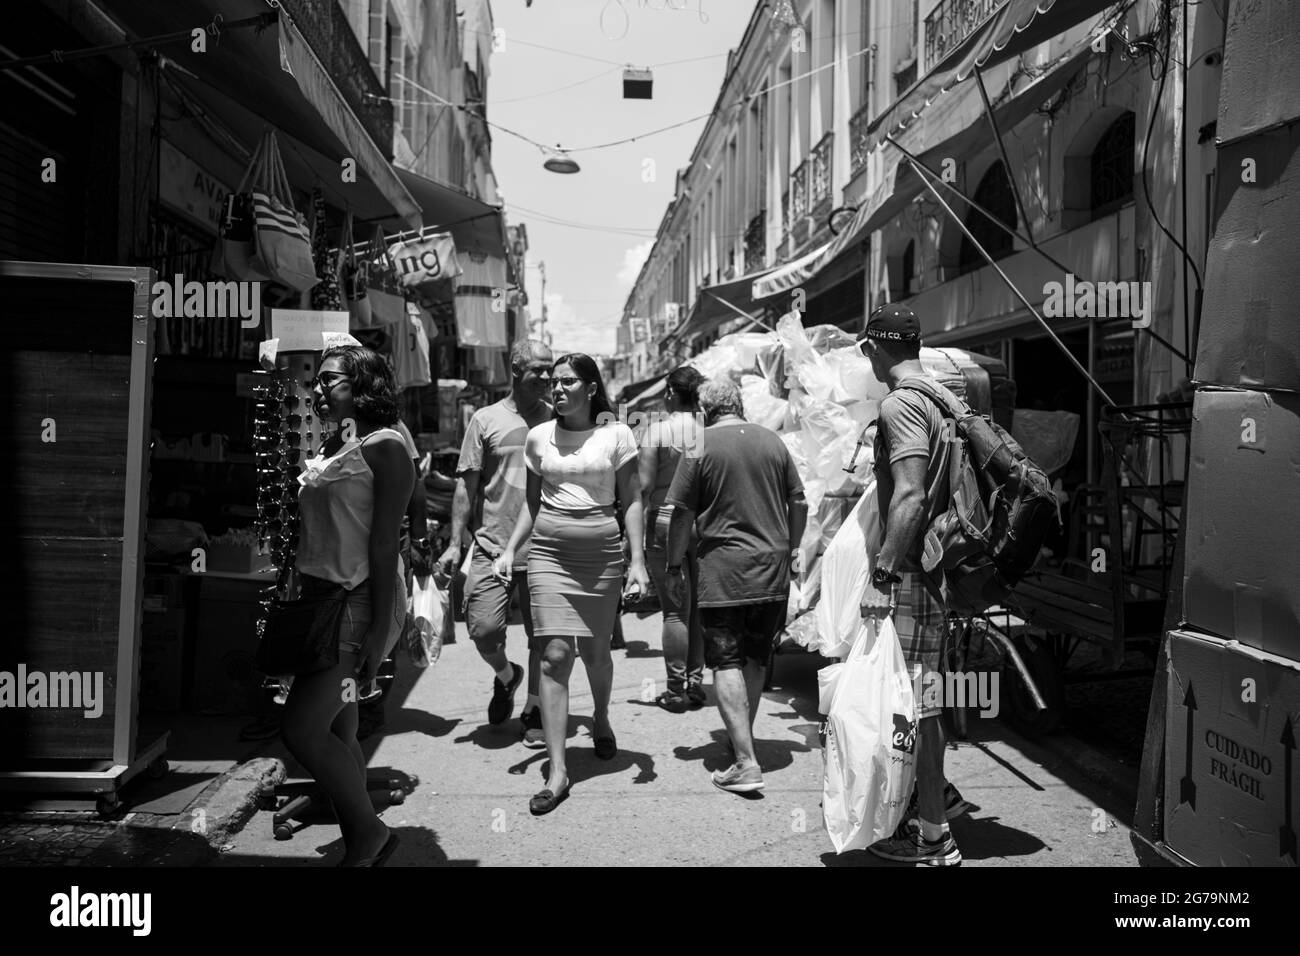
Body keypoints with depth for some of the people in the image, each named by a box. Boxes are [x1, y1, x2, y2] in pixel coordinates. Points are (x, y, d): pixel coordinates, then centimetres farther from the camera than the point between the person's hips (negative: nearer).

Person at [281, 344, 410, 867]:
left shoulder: (383, 446, -8)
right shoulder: (330, 448, 17)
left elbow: (384, 540, -15)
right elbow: (317, 536, 17)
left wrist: (380, 627, -19)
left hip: (359, 601, -8)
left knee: (302, 730, -11)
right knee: (337, 734, 10)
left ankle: (368, 832, 7)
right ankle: (362, 844, 21)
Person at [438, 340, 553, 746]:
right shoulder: (486, 420, 2)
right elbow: (467, 485, 3)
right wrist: (455, 542, -2)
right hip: (492, 544, -1)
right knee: (484, 628, -9)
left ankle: (533, 710, 25)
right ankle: (505, 675, 24)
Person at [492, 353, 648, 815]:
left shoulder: (616, 435, 0)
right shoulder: (538, 437, 7)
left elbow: (631, 500, 0)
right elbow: (532, 502, 15)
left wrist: (637, 560, -7)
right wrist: (509, 550, 5)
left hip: (602, 552, -1)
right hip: (549, 552, 1)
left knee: (595, 652, 9)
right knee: (555, 655, -8)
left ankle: (601, 718, 43)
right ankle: (557, 771, -4)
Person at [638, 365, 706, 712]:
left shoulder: (658, 429, -6)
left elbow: (645, 484, -10)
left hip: (665, 518, -3)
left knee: (675, 609, 1)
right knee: (700, 607, 12)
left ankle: (676, 690, 6)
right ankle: (696, 683, 18)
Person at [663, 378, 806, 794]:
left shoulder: (700, 446, -5)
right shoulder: (772, 440, 8)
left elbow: (681, 513, -6)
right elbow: (798, 502, 13)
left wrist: (674, 567, 4)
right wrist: (791, 549, 26)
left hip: (722, 572, -5)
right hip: (773, 571, 5)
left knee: (727, 663, -2)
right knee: (756, 661, 17)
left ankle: (746, 763, -9)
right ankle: (743, 740, 31)